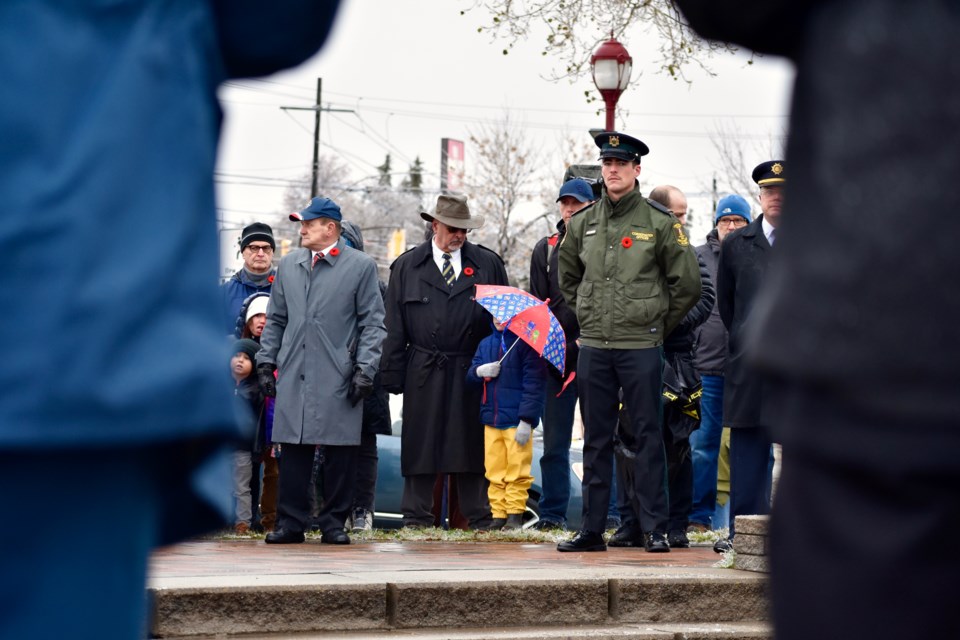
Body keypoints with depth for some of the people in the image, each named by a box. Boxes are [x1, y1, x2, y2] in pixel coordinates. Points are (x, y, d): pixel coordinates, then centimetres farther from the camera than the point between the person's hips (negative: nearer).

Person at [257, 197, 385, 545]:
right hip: (294, 374, 3)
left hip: (338, 378, -3)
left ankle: (333, 522, 8)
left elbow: (372, 323, 1)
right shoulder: (288, 265, 14)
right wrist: (266, 361, 12)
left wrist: (365, 369, -6)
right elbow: (275, 319, 20)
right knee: (293, 449, 2)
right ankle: (290, 522, 8)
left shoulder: (361, 266, 2)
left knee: (339, 451, -1)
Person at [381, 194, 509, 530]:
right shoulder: (407, 266, 7)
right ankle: (416, 520, 9)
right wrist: (393, 376, -1)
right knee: (420, 448, 2)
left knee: (473, 447, 3)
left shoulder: (488, 264, 8)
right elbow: (394, 326, 6)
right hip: (424, 374, 0)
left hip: (474, 374, 0)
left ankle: (480, 521, 10)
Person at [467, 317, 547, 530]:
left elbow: (533, 383, -9)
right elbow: (470, 374, 15)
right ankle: (498, 515, 10)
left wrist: (527, 419, -14)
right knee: (494, 471, 6)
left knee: (517, 471, -1)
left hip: (517, 422, -5)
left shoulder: (525, 343, -5)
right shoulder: (485, 344, 13)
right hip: (491, 418, 5)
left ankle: (515, 515, 4)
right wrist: (479, 371, -11)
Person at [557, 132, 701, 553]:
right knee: (596, 440, 7)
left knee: (646, 438, -1)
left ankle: (655, 529, 5)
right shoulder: (582, 223, 8)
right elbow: (568, 279, 24)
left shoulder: (660, 223, -2)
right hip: (593, 346, 4)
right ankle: (592, 530, 12)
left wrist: (658, 325, 6)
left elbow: (687, 285, 3)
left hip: (641, 348, -3)